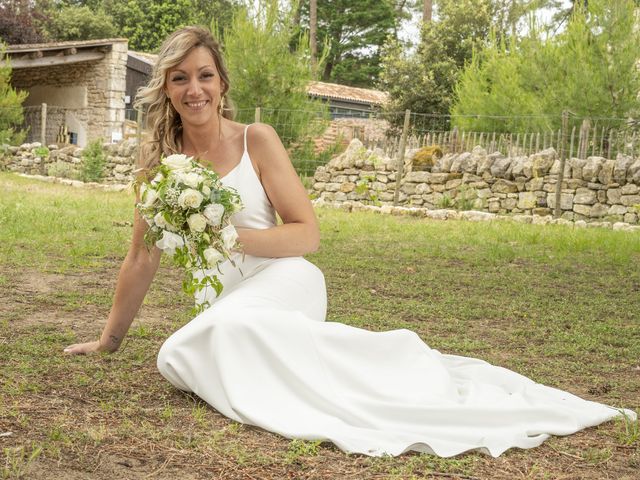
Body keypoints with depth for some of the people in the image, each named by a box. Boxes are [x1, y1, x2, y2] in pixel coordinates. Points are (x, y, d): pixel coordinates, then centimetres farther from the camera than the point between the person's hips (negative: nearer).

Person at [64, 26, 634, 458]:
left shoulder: (256, 140, -4)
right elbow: (142, 258, 13)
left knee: (229, 328, -36)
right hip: (228, 301, 5)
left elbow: (308, 234, -3)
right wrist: (109, 339, 18)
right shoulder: (160, 162, 6)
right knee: (175, 358, -26)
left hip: (284, 281, -5)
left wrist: (235, 236, -19)